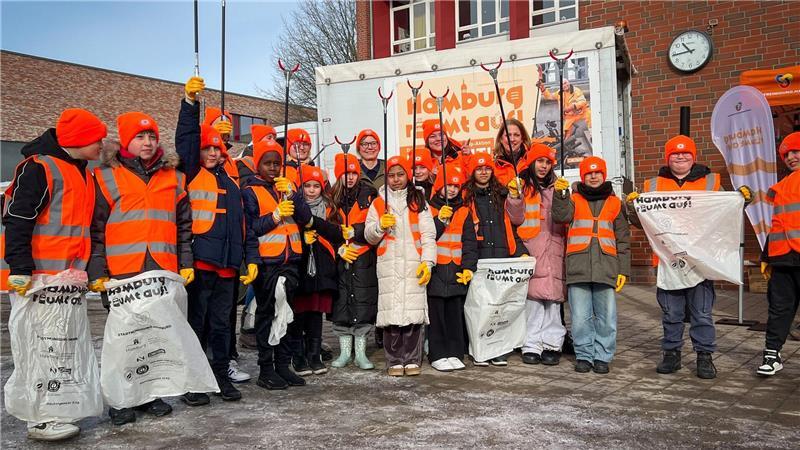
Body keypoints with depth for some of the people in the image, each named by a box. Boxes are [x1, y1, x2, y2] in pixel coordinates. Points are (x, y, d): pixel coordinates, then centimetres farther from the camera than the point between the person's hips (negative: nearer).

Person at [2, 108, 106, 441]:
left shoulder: (83, 173, 17)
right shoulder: (38, 167, -10)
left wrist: (89, 270, 24)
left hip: (69, 279, 9)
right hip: (38, 278, -9)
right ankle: (39, 420, 4)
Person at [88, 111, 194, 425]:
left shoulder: (174, 178, 13)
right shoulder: (107, 177, 4)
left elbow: (184, 226, 15)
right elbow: (96, 229, 0)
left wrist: (186, 264, 7)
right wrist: (97, 273, -7)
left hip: (164, 271, 3)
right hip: (122, 272, -3)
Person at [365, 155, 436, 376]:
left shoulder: (419, 202, 12)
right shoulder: (378, 203, 15)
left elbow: (428, 234, 5)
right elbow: (369, 236, 12)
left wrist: (427, 262, -5)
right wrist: (381, 226, -8)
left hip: (414, 264, 0)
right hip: (388, 265, 1)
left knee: (414, 312, -5)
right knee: (391, 313, -4)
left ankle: (412, 360, 4)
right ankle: (394, 361, 5)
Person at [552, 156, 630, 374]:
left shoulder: (615, 203, 15)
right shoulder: (574, 199, 13)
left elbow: (623, 239, 14)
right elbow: (560, 217, -7)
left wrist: (623, 270, 8)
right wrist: (560, 194, -20)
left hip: (606, 267, 1)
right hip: (578, 267, 0)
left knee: (606, 317, 1)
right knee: (580, 317, 1)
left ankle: (602, 356, 13)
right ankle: (584, 355, 14)